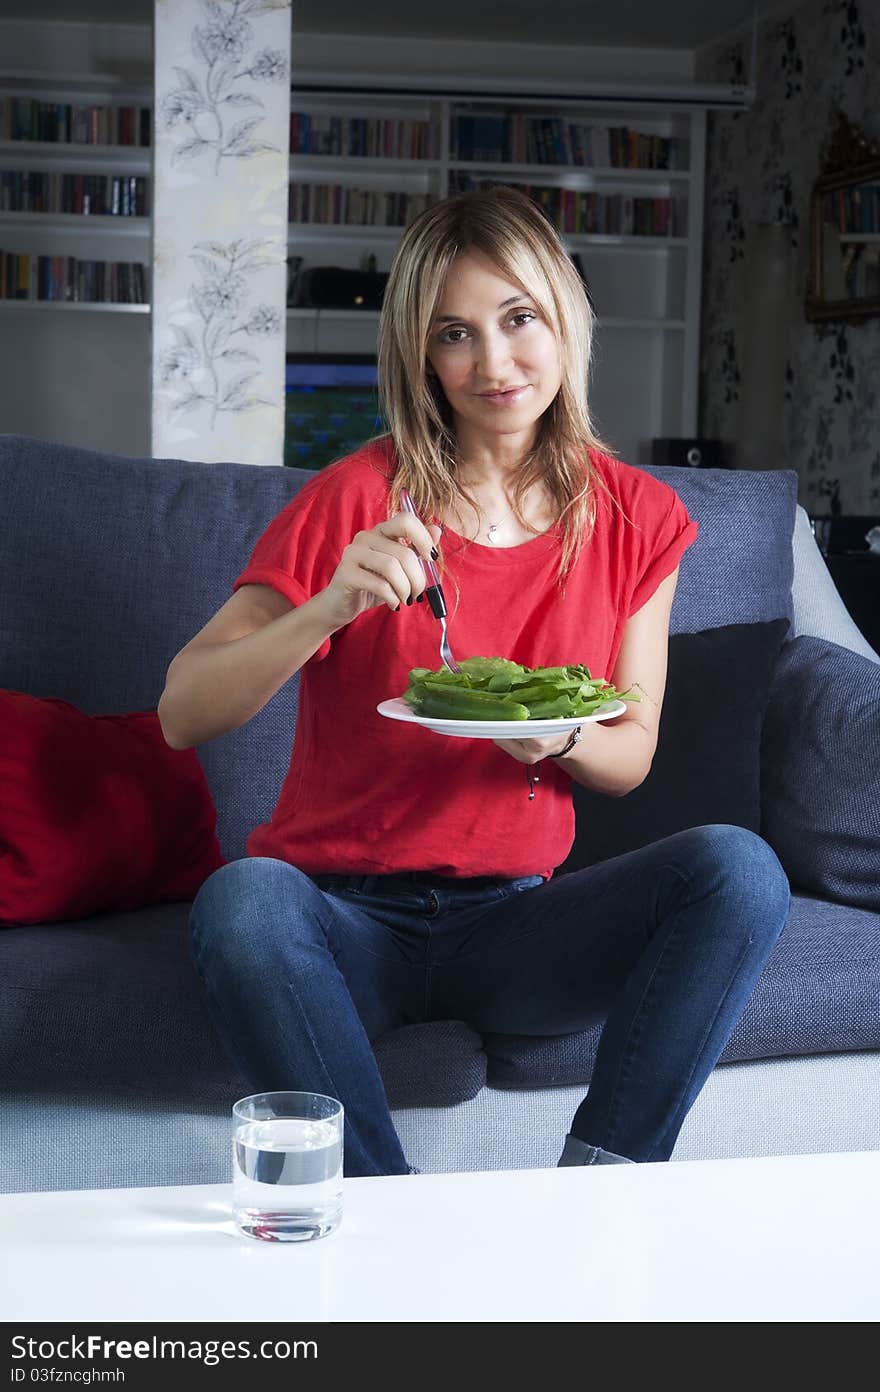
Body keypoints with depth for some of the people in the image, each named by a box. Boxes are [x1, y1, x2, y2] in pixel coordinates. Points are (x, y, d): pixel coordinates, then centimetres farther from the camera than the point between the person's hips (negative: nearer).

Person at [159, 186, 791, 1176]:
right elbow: (183, 714, -9)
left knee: (738, 869, -23)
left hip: (511, 924, 2)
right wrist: (326, 610, -26)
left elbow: (631, 757, 10)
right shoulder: (356, 499, -6)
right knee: (240, 902, -35)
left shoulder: (639, 520, 4)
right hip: (345, 915, -2)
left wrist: (561, 737, -14)